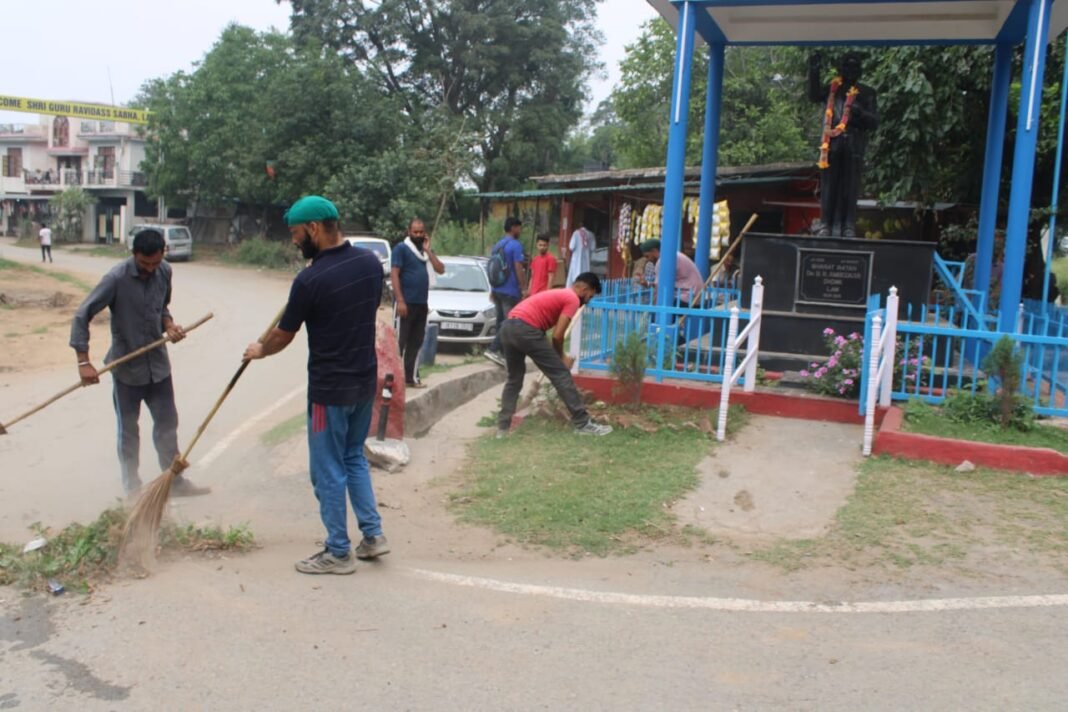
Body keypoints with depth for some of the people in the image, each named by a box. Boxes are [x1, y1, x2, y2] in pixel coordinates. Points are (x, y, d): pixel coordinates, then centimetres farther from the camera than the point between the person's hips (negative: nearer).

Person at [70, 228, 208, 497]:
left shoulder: (164, 272, -4)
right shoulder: (117, 278, -20)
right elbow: (82, 316, -19)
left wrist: (168, 324, -8)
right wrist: (84, 361, -24)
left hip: (158, 363, 5)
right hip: (127, 366, -4)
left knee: (167, 424, 11)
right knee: (128, 430, 10)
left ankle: (175, 481, 23)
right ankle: (132, 487, 24)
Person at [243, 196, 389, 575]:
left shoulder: (310, 280, -20)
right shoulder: (371, 262, -1)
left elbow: (283, 335, -7)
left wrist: (259, 350, 15)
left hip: (330, 388, -7)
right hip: (366, 380, 7)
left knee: (329, 471, 6)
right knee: (354, 457, 22)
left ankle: (339, 553, 16)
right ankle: (373, 534, 23)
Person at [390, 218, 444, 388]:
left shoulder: (425, 250, 15)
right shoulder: (401, 248, -5)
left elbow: (440, 270, 4)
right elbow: (394, 274, -11)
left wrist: (428, 250, -3)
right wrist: (400, 300, -19)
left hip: (422, 303, 7)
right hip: (407, 303, -7)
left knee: (416, 342, 10)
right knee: (400, 341, -5)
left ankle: (410, 376, 16)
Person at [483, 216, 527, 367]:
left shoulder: (498, 245, 14)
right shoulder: (515, 245, -12)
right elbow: (518, 268, -17)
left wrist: (492, 290, 23)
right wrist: (524, 288, -13)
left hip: (497, 290, 8)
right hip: (510, 291, -8)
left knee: (501, 321, 12)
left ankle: (503, 354, 15)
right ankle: (493, 349, -15)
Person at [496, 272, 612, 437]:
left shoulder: (560, 294, 30)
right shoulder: (573, 299, 2)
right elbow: (557, 335, -5)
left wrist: (559, 356, 29)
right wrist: (561, 357, 12)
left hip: (507, 327, 9)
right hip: (526, 329, -9)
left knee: (514, 378, 22)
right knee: (561, 374, -1)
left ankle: (503, 427, 19)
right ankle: (583, 423, 3)